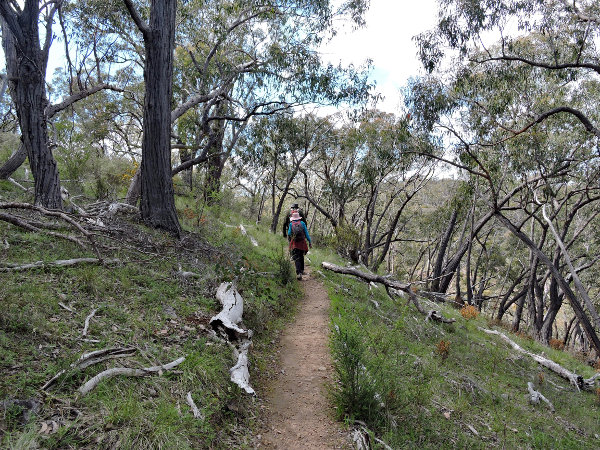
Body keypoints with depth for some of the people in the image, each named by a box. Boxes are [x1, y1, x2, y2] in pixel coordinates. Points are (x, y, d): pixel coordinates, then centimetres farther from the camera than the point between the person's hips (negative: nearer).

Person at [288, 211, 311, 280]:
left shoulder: (291, 224, 1)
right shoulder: (302, 223, 3)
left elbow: (289, 234, 4)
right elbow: (306, 233, 1)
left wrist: (289, 240, 24)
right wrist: (310, 242, 4)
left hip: (294, 244, -2)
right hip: (302, 243, 2)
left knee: (296, 259, -4)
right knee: (301, 257, 21)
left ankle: (299, 273, -18)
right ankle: (302, 270, 32)